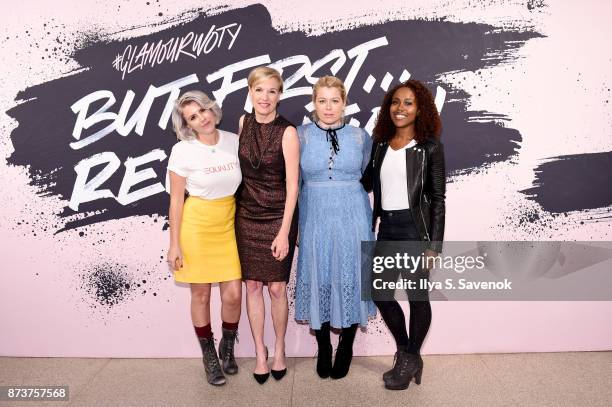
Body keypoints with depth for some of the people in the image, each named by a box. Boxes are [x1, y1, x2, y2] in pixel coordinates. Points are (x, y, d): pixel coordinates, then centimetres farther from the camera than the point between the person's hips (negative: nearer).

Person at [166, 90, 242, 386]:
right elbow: (176, 200, -6)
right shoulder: (182, 151, -10)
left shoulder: (234, 141, -2)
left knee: (233, 294, 2)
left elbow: (247, 183, 8)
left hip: (229, 224, 3)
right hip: (197, 224, -2)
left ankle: (227, 348, 31)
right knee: (201, 295, 8)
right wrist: (174, 244, -6)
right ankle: (209, 357, 30)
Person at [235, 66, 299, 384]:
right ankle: (260, 351, 25)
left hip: (278, 218, -4)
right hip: (246, 216, 4)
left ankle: (279, 349, 27)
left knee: (276, 287, 3)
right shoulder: (243, 122, 2)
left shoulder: (287, 132, -12)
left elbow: (292, 186, -13)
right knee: (252, 285, 8)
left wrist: (284, 232, -16)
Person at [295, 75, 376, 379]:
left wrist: (346, 193, 3)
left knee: (349, 279, 5)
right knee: (318, 280, 6)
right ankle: (323, 349, 26)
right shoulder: (301, 135, 1)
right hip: (315, 219, 0)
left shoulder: (360, 136, 3)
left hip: (351, 219, 0)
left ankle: (345, 349, 25)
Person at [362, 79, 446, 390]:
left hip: (415, 229, -5)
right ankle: (406, 355, 33)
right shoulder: (380, 144, 9)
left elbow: (438, 199, -6)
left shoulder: (430, 147, -4)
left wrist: (434, 244, -10)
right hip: (386, 229, 6)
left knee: (417, 296, 5)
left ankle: (410, 360, 28)